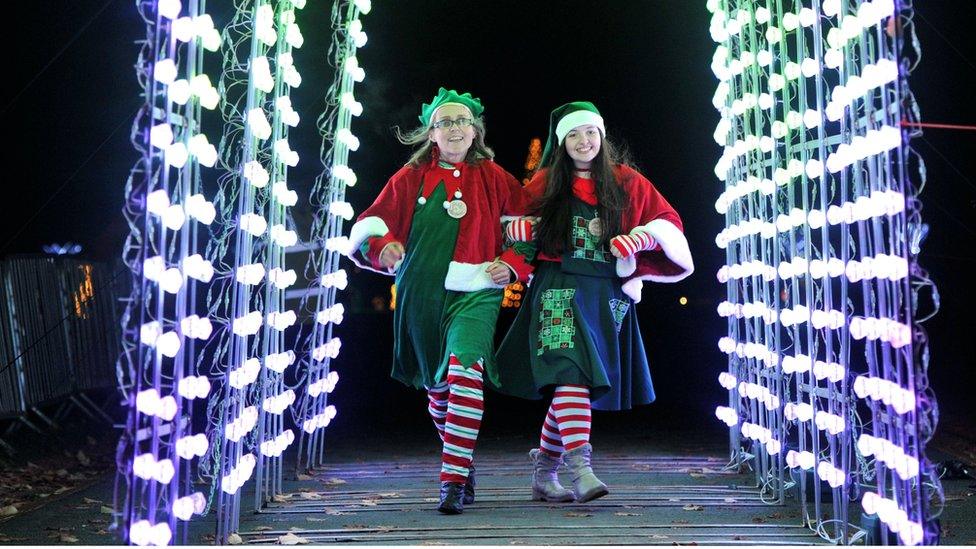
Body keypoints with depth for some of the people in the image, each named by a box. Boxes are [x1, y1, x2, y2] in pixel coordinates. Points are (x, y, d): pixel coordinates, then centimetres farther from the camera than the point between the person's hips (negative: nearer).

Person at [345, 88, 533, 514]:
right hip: (420, 296, 3)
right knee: (437, 387, 11)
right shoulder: (409, 178, 8)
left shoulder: (493, 178, 6)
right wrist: (383, 246, -11)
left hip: (474, 292, -3)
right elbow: (368, 226, 10)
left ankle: (454, 478, -24)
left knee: (463, 371, -25)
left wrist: (512, 264, -2)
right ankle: (462, 463, 31)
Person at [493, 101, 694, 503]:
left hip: (608, 297, 2)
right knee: (570, 371, -23)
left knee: (570, 387, 4)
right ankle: (580, 470, -30)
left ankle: (544, 474, 17)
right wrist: (520, 229, -3)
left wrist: (642, 237, -7)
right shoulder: (544, 184, 11)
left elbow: (670, 222, 13)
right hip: (559, 290, -2)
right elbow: (515, 227, 20)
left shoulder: (627, 182, 11)